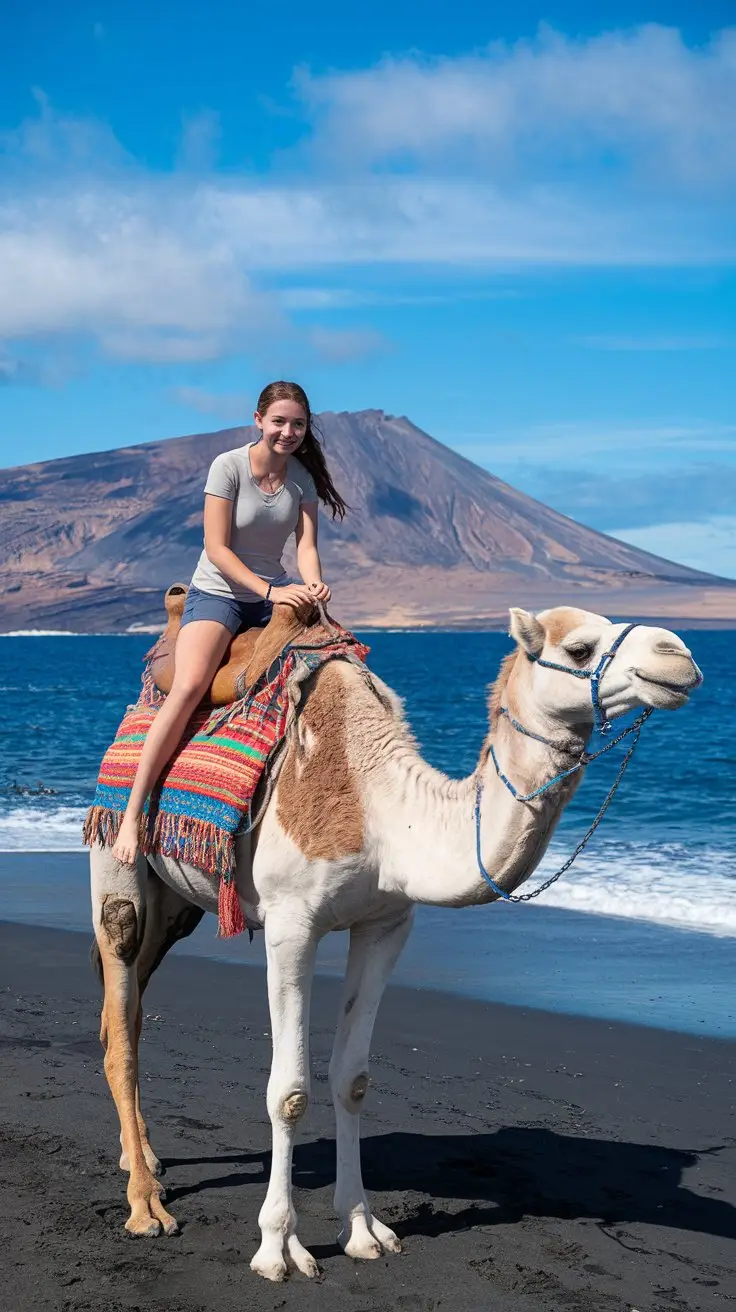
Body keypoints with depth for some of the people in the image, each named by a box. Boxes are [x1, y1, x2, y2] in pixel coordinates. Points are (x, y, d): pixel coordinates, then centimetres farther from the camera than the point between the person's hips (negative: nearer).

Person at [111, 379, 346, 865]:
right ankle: (132, 813, -28)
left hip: (274, 593, 5)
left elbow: (307, 547, -6)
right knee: (189, 685, -29)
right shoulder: (229, 466, -12)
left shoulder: (302, 476, 2)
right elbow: (216, 548, -15)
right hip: (217, 591, -5)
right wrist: (269, 591, -24)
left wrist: (313, 585, -28)